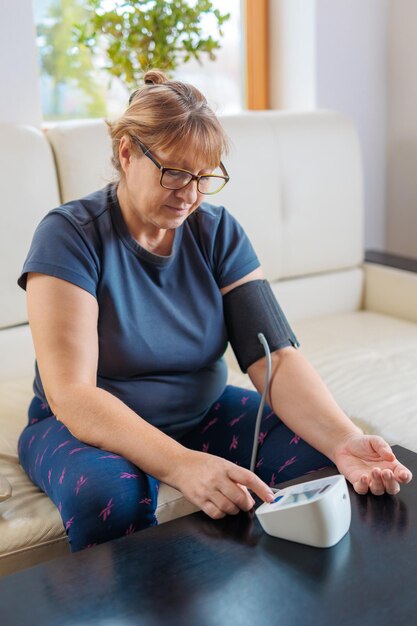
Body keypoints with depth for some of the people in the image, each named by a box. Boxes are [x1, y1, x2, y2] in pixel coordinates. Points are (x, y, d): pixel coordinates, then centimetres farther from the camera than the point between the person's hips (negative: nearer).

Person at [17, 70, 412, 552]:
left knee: (321, 454, -17)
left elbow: (276, 357, -13)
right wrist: (181, 466, -43)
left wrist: (344, 441, -32)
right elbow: (71, 396, -27)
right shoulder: (69, 235, -17)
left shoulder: (218, 232, -3)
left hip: (203, 413, 5)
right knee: (109, 494, -38)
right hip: (84, 426, -4)